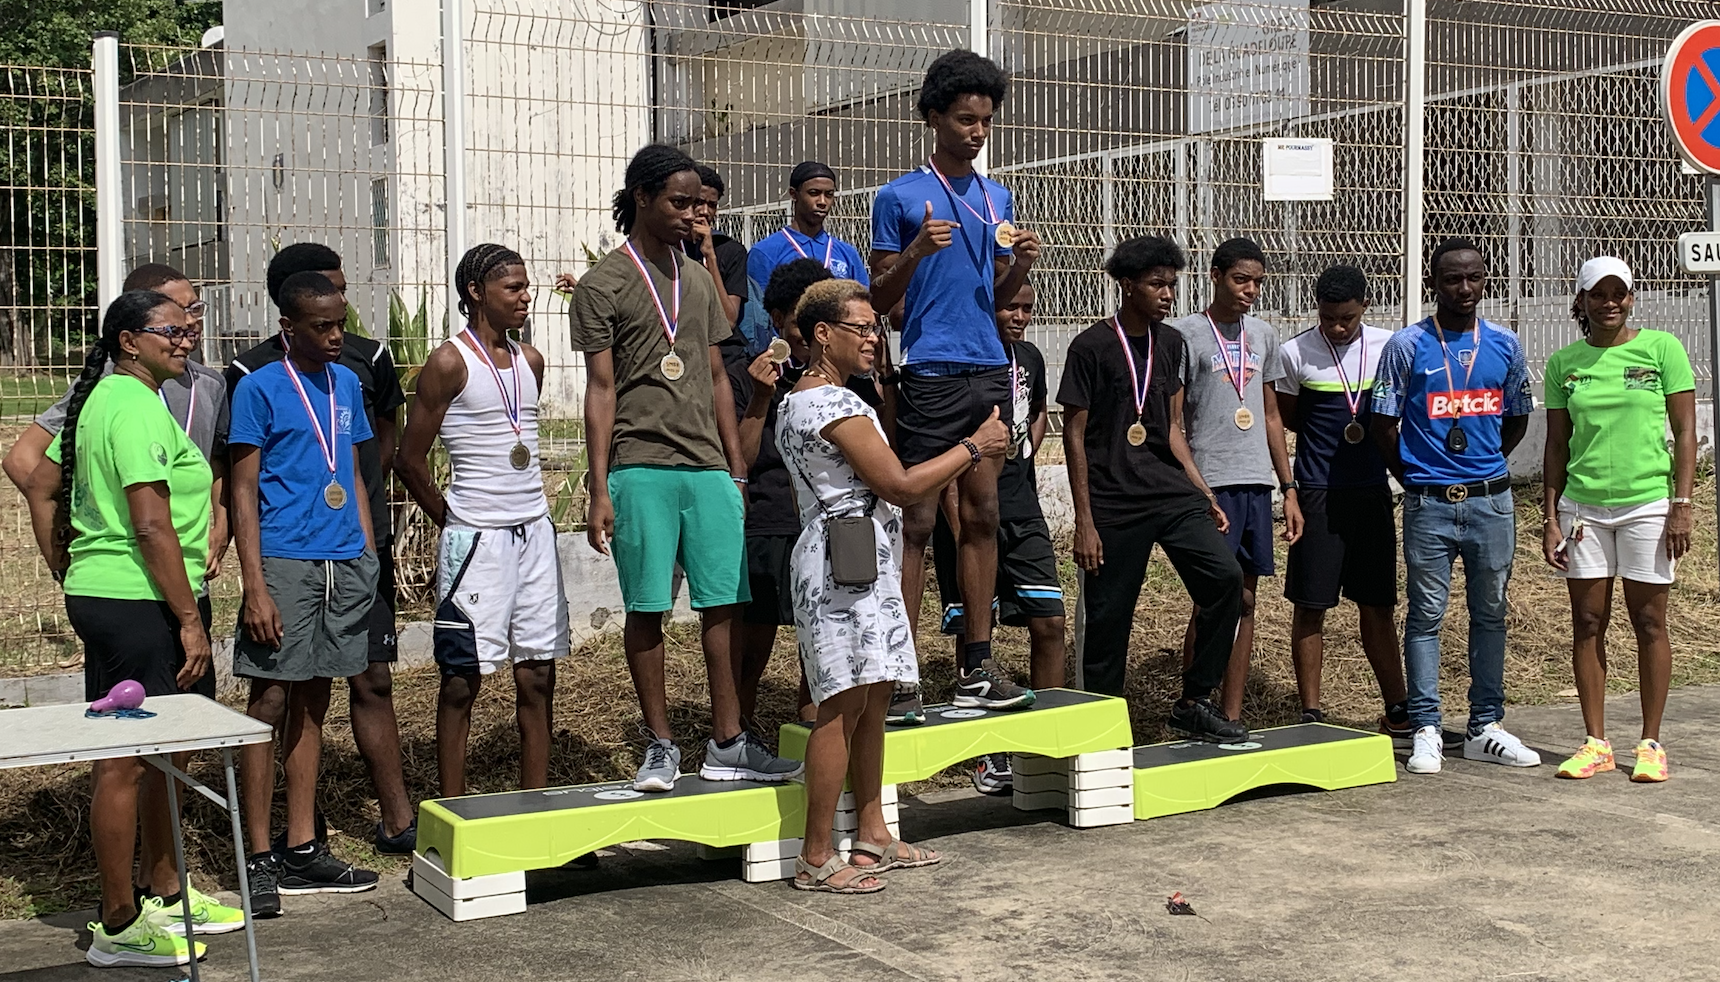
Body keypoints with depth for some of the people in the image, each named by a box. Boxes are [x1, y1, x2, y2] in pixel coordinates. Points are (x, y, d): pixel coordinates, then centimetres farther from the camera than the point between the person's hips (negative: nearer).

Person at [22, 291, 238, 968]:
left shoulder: (101, 398, 15)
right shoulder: (138, 408, -16)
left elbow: (40, 486, 20)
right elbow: (152, 527, -21)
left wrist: (70, 578, 21)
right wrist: (191, 620, -18)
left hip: (99, 598, 11)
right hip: (138, 604, -11)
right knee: (127, 760, -3)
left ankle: (163, 892, 30)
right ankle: (118, 927, 5)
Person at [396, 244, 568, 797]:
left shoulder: (530, 361, 12)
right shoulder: (449, 362, -8)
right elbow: (411, 460, -5)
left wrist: (530, 511, 13)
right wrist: (456, 524, 3)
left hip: (535, 531, 6)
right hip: (476, 538, -6)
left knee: (537, 676, 7)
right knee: (463, 679, 0)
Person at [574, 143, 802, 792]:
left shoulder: (698, 280, 16)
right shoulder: (603, 285, 0)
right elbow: (600, 389, -3)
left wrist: (737, 469, 14)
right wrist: (599, 490, -8)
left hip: (708, 468, 5)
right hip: (640, 469, -5)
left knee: (724, 604, 1)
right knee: (646, 608, 0)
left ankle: (727, 746, 8)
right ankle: (661, 747, 11)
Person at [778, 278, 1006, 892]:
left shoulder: (798, 400, 19)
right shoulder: (836, 403, -14)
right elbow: (899, 485, -16)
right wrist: (973, 448, -5)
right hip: (844, 562, -11)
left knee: (873, 700, 12)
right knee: (844, 706, -9)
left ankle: (873, 836, 18)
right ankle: (816, 859, -6)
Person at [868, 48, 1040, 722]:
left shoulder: (998, 199, 15)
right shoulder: (900, 198, -1)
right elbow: (879, 301, -1)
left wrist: (1022, 264, -1)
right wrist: (917, 252, -18)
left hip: (990, 370, 6)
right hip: (930, 374, -6)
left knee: (982, 516, 7)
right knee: (917, 522, -6)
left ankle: (976, 667, 12)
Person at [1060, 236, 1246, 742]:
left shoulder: (1171, 343, 11)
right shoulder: (1091, 347, -5)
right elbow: (1074, 435, -5)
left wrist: (1206, 496, 10)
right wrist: (1084, 523, -9)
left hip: (1172, 492, 5)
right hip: (1114, 505, -5)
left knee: (1225, 575, -13)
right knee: (1108, 618, -1)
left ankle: (1195, 703, 0)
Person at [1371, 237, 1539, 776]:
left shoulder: (1505, 345, 7)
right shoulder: (1407, 346, -3)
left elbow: (1517, 419, 17)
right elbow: (1383, 423, 1)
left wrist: (1483, 468, 14)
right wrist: (1416, 477, 7)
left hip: (1492, 500, 3)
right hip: (1429, 504, -3)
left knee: (1490, 613, 8)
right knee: (1426, 615, 0)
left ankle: (1485, 727, 17)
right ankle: (1426, 730, 6)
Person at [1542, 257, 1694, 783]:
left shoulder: (1661, 348, -1)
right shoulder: (1564, 362, 6)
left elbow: (1685, 432, -1)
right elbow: (1556, 445, 9)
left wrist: (1681, 505, -8)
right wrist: (1550, 517, 4)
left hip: (1647, 504, -2)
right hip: (1582, 506, 3)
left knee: (1648, 622, 3)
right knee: (1587, 623, 5)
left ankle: (1651, 743, 12)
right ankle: (1595, 742, 13)